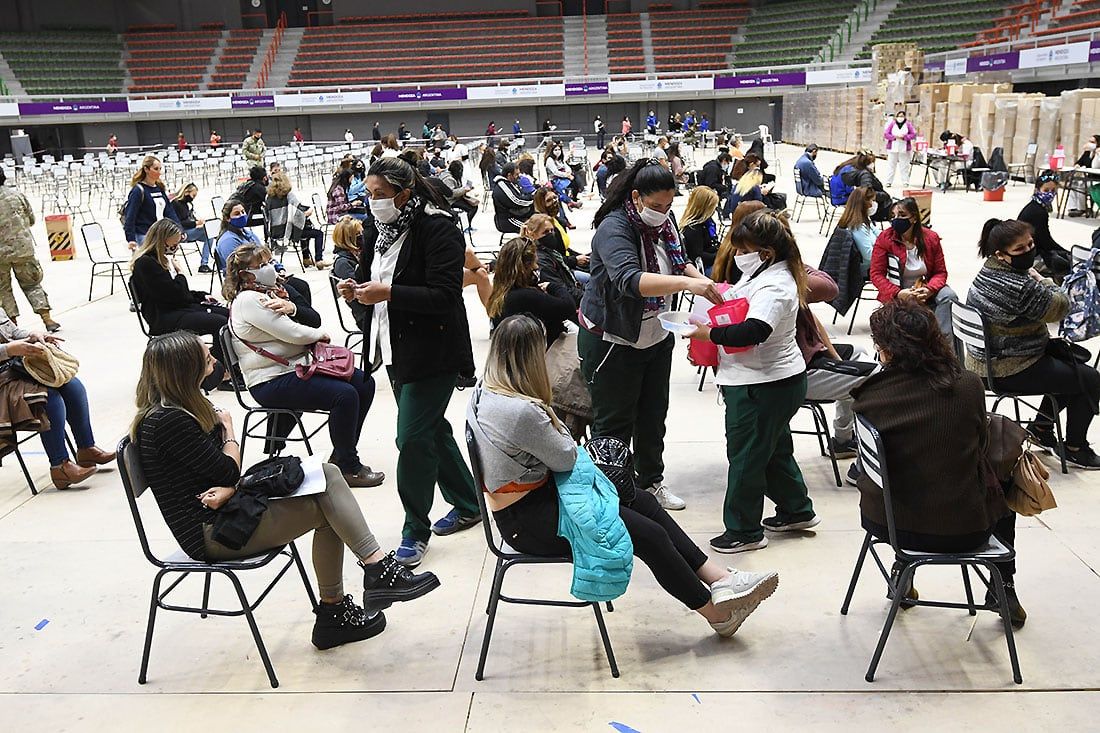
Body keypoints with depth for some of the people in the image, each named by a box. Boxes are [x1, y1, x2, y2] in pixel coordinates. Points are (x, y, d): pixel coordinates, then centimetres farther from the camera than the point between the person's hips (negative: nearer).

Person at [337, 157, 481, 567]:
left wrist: (387, 293, -27)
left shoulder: (438, 229, -16)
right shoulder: (377, 229, 9)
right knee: (432, 429, 17)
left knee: (412, 437, -8)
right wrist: (357, 290, -2)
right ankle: (467, 505, 34)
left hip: (432, 352, -9)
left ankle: (416, 529, 8)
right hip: (396, 347, 9)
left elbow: (444, 296, -23)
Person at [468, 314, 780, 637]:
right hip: (528, 520, -10)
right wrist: (548, 412, -3)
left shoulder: (485, 392, 0)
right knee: (648, 535, -7)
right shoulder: (521, 411, -30)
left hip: (531, 495, 10)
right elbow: (567, 459, -13)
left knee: (643, 501, 7)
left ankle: (719, 578, 10)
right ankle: (717, 612, 13)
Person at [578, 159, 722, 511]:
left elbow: (678, 261, 15)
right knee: (614, 421, 4)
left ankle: (652, 481, 36)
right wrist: (686, 283, -49)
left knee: (653, 413, 19)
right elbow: (629, 280, -41)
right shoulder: (614, 228, -24)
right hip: (613, 341, -7)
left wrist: (703, 281, -6)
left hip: (656, 336, 8)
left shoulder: (664, 220, -1)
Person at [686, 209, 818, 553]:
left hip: (762, 386, -11)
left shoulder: (774, 287, -24)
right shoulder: (758, 274, 9)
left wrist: (709, 333, -29)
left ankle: (744, 531, 16)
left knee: (744, 454, 2)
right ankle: (797, 510, 39)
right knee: (774, 449, 24)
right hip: (776, 380, 11)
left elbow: (754, 331, -39)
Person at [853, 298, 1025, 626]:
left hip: (885, 522, 1)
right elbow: (981, 448, 5)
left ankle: (902, 574, 45)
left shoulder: (868, 396, -15)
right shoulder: (969, 386, -14)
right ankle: (1003, 588, 41)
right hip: (962, 530, -1)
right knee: (1000, 493, 31)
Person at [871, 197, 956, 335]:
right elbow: (876, 274, -9)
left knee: (949, 296, -24)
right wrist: (897, 293, -24)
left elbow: (940, 272, 1)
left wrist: (929, 290, -22)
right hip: (896, 294, -2)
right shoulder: (884, 238, -8)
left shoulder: (931, 238, -2)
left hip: (925, 290, 2)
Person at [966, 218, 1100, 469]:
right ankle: (1075, 449, 20)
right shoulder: (1020, 287, -30)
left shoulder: (987, 271, 1)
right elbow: (1060, 307, -15)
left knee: (1070, 355, 28)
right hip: (1008, 372, -10)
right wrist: (1042, 280, -4)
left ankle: (1040, 427, 31)